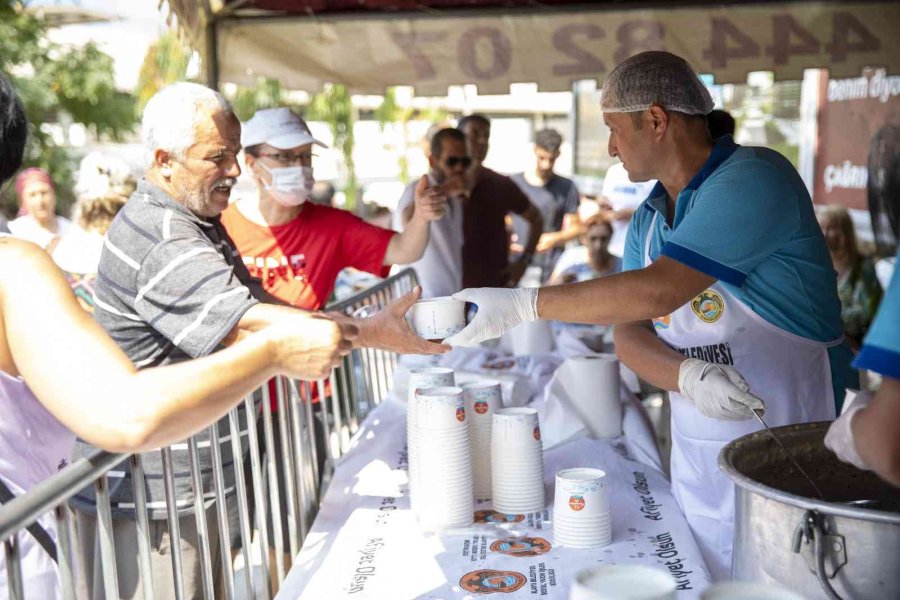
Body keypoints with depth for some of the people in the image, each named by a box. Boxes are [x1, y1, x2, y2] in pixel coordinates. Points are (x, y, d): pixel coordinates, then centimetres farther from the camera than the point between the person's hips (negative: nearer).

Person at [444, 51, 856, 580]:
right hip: (698, 459, 7)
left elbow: (657, 293, -25)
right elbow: (630, 336, 4)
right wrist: (689, 375, -18)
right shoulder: (647, 221, 10)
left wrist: (522, 305, -21)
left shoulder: (753, 178, -16)